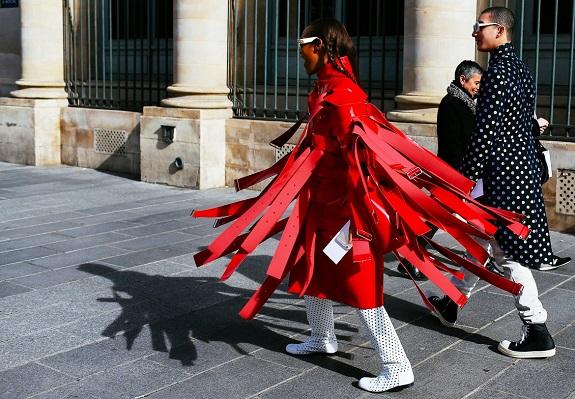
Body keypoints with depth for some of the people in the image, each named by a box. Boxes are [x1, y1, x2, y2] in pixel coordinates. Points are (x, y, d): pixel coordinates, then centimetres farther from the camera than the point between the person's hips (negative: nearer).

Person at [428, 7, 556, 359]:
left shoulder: (497, 73, -16)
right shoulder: (521, 69, 13)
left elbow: (485, 132, -20)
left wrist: (465, 178, -15)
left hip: (501, 172, -10)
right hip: (523, 166, 10)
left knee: (508, 253, -4)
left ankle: (538, 334, 1)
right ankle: (452, 303, 34)